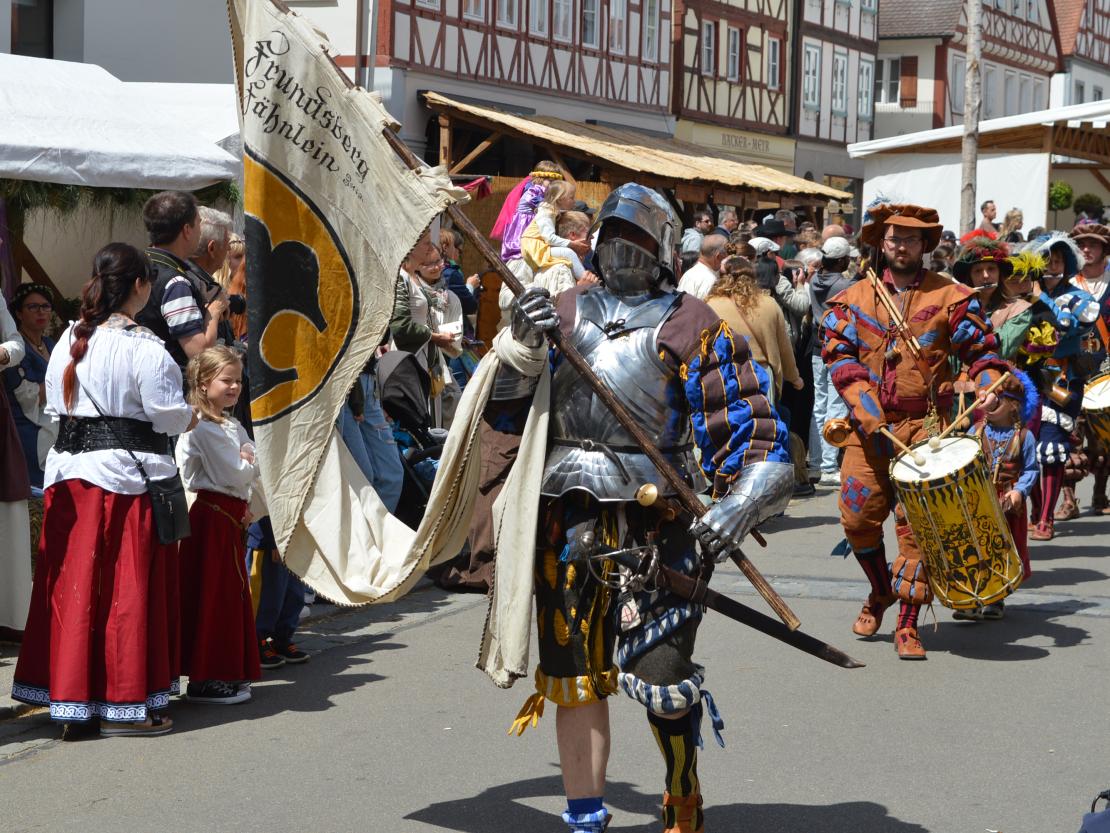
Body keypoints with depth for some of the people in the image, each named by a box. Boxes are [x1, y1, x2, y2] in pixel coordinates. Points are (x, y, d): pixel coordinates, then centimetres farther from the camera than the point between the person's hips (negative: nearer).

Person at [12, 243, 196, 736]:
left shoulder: (69, 339, 7)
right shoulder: (143, 348, -13)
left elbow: (55, 405, 12)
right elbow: (170, 417, -11)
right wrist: (198, 418, 9)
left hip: (70, 473, 7)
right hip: (128, 477, -6)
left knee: (73, 584, 9)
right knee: (128, 588, 0)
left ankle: (69, 694, 14)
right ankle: (124, 702, 4)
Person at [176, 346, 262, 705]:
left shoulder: (231, 425, 15)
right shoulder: (202, 427, -16)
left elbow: (255, 465, 13)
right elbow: (234, 474, -20)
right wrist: (249, 463, -1)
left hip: (231, 515, 10)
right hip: (212, 515, -10)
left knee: (233, 593, 13)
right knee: (212, 596, -6)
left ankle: (229, 673, 21)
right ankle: (205, 679, -2)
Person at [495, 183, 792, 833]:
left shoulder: (691, 325, 0)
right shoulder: (566, 313, 13)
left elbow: (757, 430, -4)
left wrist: (734, 511, -20)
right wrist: (521, 343, -10)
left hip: (657, 520, -4)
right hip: (569, 519, 4)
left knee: (660, 675, -10)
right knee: (575, 673, 10)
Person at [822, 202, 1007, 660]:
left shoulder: (952, 297, 5)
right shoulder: (854, 298, 10)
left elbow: (981, 348, 6)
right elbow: (839, 355, 3)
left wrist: (989, 382, -16)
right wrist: (865, 409, -10)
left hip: (926, 425, -2)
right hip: (869, 427, 2)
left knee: (916, 524, -7)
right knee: (858, 516, 1)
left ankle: (907, 625, 0)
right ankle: (881, 593, 29)